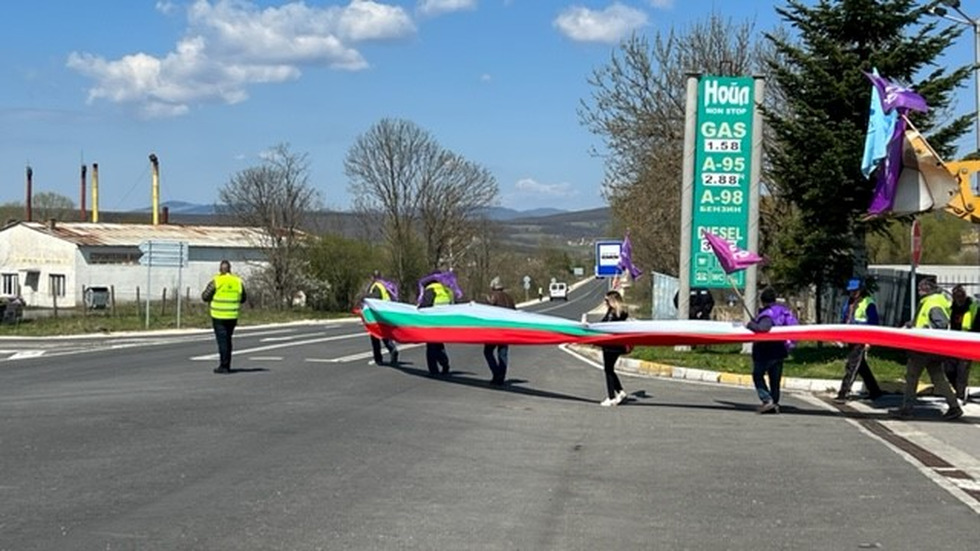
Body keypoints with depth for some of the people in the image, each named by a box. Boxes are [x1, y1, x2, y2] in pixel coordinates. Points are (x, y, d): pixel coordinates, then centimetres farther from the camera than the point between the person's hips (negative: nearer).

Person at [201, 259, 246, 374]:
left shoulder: (216, 281, -10)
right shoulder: (238, 281, 2)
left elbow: (205, 297, -6)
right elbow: (242, 299, 11)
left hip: (218, 316, -4)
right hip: (233, 316, 4)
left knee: (222, 340, -1)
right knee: (228, 340, 16)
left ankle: (224, 366, -5)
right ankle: (226, 365, 21)